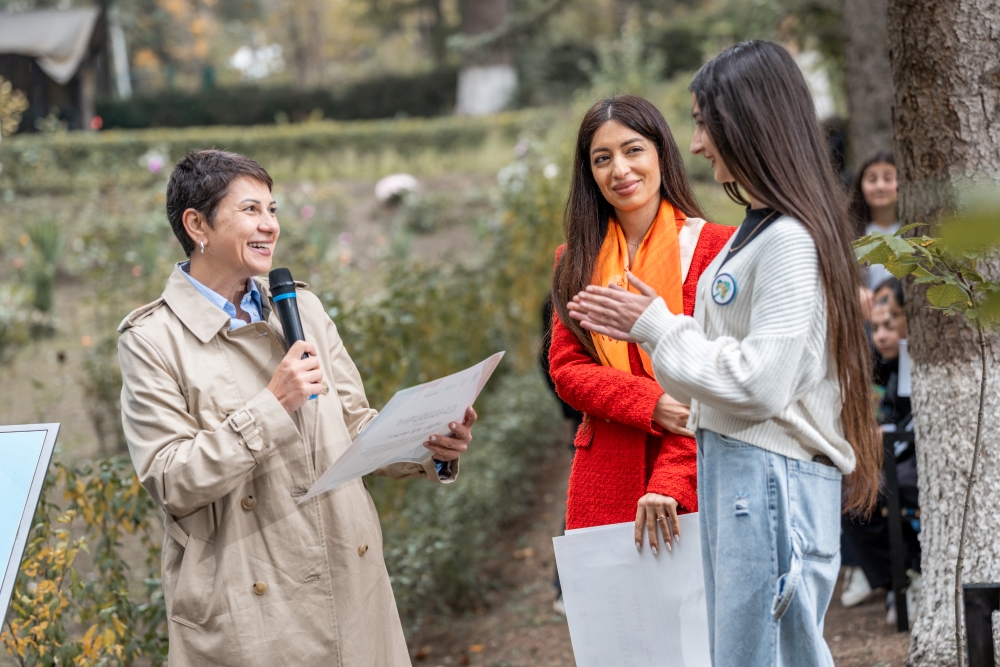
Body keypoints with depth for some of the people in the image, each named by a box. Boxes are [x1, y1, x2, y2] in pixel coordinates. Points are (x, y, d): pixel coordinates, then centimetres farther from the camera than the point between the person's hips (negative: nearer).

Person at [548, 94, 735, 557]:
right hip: (604, 481, 3)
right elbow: (566, 369, 6)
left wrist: (670, 483, -18)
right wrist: (650, 404, -12)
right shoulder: (578, 262, 14)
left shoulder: (714, 248, -1)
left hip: (693, 478, -3)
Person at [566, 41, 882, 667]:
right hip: (732, 471, 10)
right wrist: (647, 324, 9)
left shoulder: (791, 240, -15)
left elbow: (759, 383, -21)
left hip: (772, 479, -10)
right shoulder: (756, 230, 15)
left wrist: (658, 328, -10)